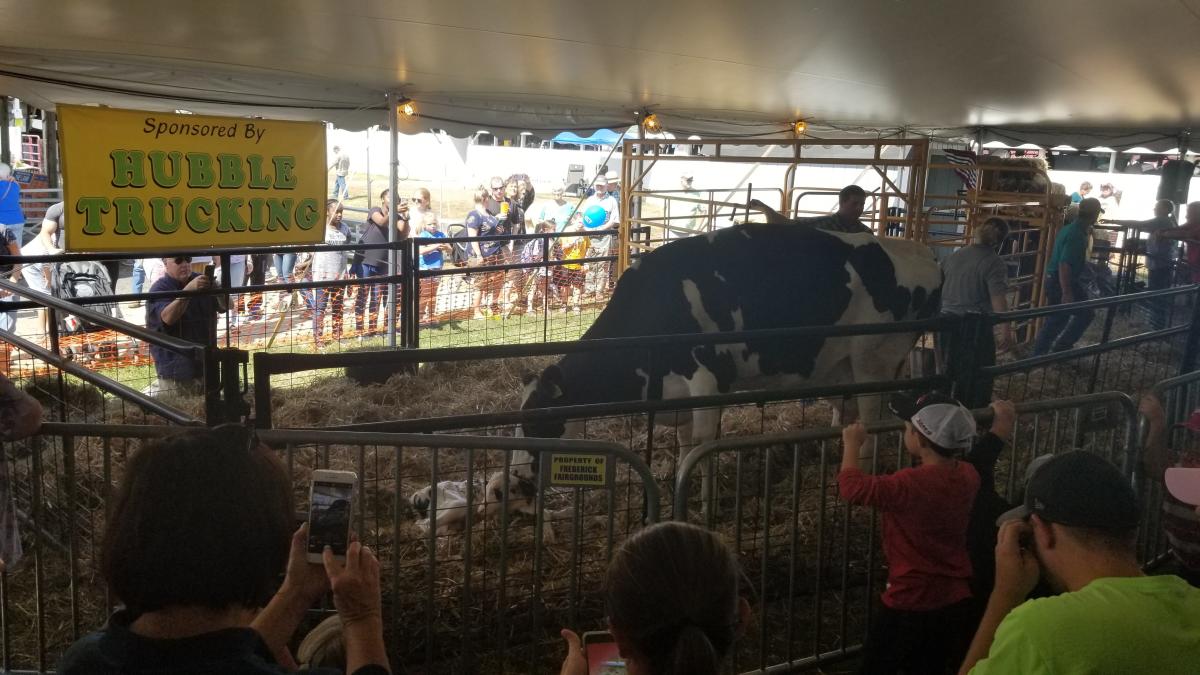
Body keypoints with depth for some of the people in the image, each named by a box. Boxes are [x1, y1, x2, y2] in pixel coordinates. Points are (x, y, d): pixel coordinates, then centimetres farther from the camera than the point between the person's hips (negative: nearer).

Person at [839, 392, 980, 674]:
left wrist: (852, 444, -11)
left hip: (911, 605, -7)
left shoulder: (911, 484, -28)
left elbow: (852, 487, -26)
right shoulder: (968, 476, -5)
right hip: (957, 601, 7)